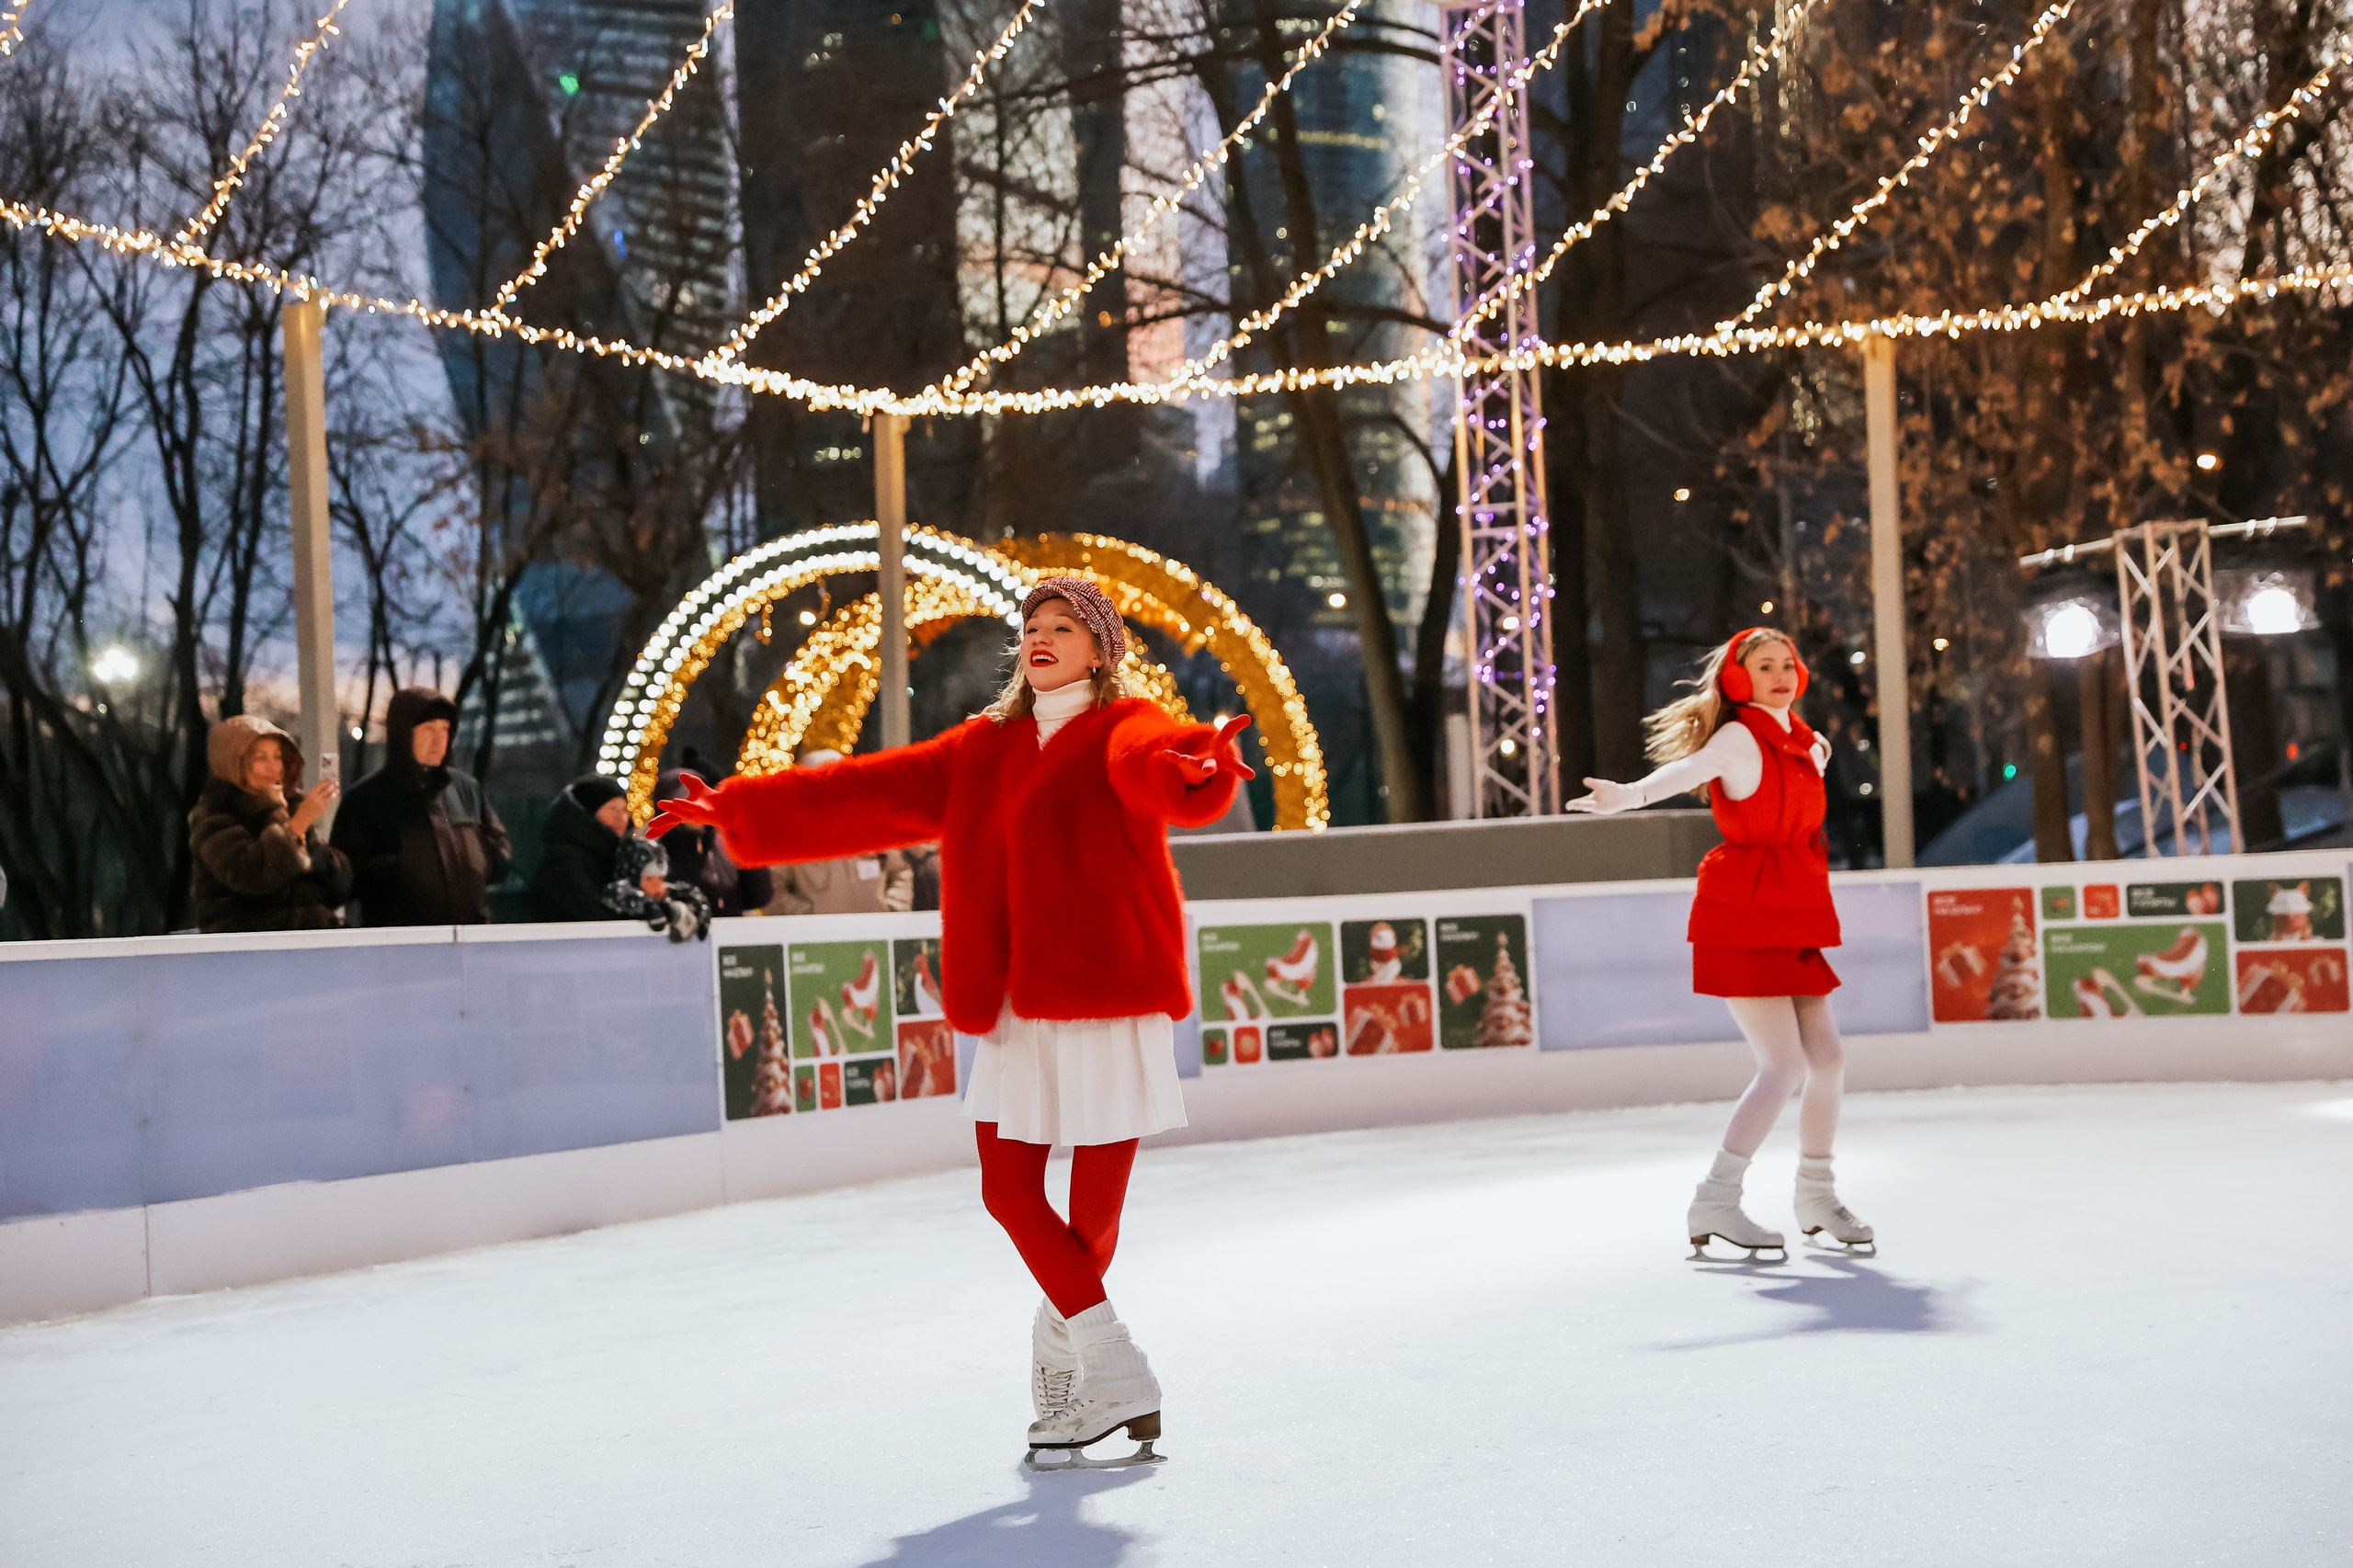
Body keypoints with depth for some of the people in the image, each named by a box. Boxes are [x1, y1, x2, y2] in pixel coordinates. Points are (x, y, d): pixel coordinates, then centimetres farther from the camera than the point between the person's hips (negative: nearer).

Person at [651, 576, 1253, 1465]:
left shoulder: (1124, 731, -1)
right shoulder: (984, 749, 16)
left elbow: (1153, 765, -26)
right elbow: (870, 793, 16)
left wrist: (1196, 769, -50)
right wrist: (742, 811, 12)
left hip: (1107, 1000, -6)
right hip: (1015, 1010, 6)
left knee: (1095, 1206, -1)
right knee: (1010, 1191, 2)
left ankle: (1061, 1344, 24)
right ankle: (1115, 1373, 14)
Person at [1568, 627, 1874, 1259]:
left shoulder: (1802, 742, 13)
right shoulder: (1738, 737, -11)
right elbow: (1687, 768, -33)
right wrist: (1628, 795, -52)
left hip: (1791, 917, 8)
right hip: (1743, 912, -8)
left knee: (1826, 1058, 9)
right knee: (1784, 1066, -14)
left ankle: (1815, 1194, 27)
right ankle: (1714, 1202, -10)